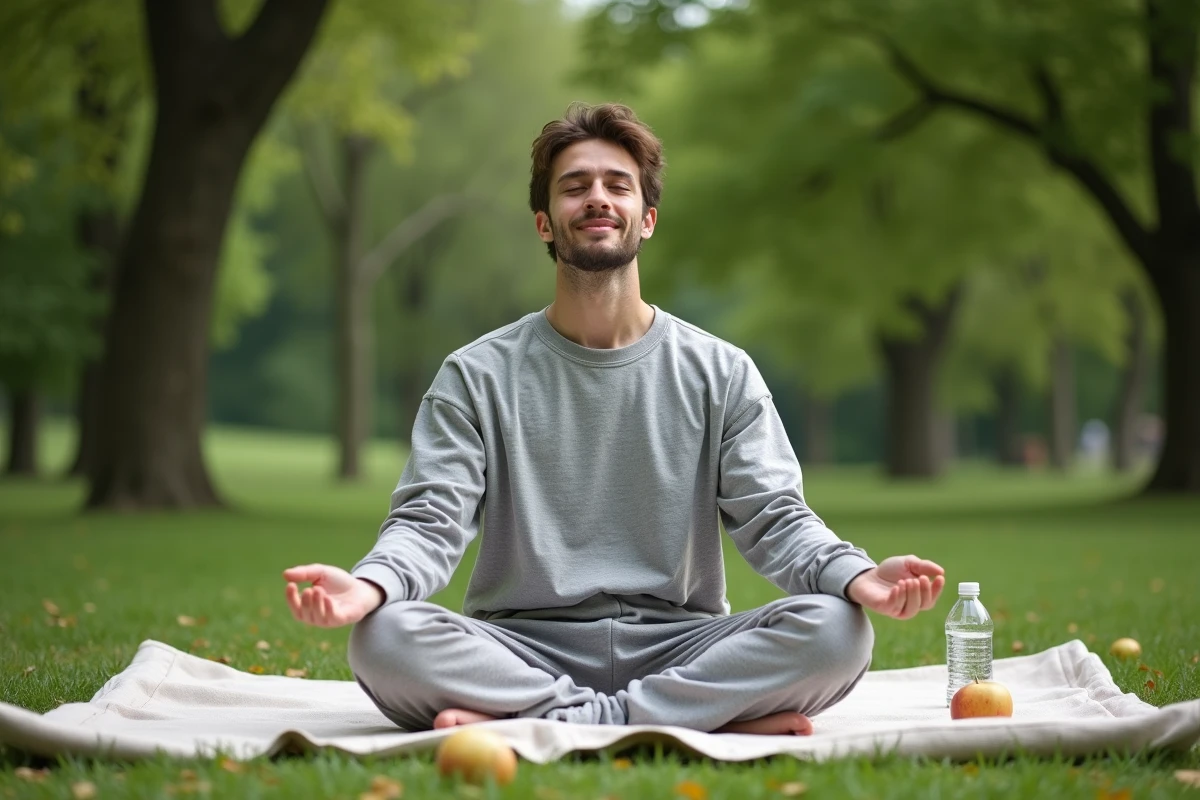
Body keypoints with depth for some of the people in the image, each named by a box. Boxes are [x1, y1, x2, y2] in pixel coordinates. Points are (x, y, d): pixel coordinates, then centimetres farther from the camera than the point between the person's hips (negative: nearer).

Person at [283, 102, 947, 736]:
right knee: (384, 638, -32)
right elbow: (431, 519, -2)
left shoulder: (720, 373, 10)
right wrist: (368, 585, -26)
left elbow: (773, 517, 2)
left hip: (678, 647, 1)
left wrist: (856, 575, -21)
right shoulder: (477, 377, 7)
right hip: (523, 648, -1)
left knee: (836, 631, -28)